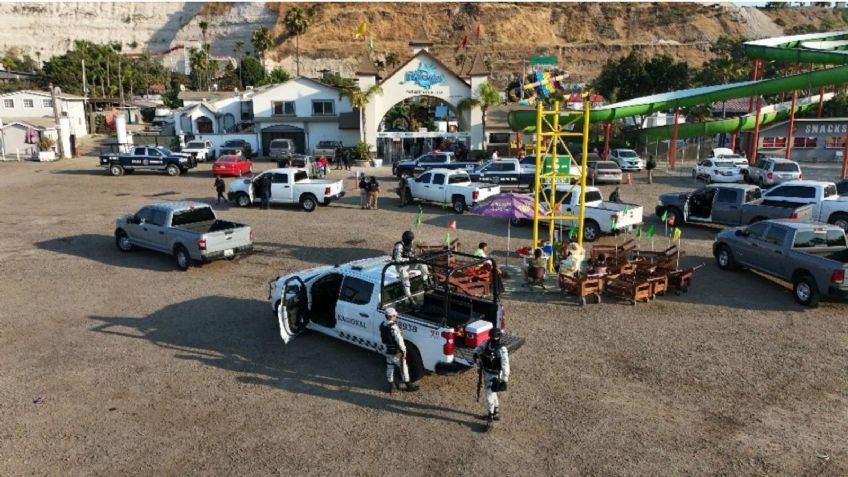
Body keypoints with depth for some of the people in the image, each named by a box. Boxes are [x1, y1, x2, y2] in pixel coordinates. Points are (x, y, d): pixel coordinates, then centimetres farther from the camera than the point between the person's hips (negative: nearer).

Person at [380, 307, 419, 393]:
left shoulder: (382, 325, -2)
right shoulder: (393, 327, -28)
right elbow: (399, 340, -26)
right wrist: (403, 350, -19)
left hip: (387, 351, 7)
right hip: (396, 352, -7)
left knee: (390, 368, 19)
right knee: (403, 368, 9)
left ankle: (391, 386, 29)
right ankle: (409, 386, 22)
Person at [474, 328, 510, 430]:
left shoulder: (502, 350, -27)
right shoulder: (487, 343, -8)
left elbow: (505, 366, -26)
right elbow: (478, 349, 9)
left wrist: (505, 380, -28)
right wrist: (476, 355, -13)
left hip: (494, 375, -7)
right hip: (486, 372, 7)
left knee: (489, 397, -6)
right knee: (491, 393, 23)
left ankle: (490, 420, 9)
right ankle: (496, 413, 43)